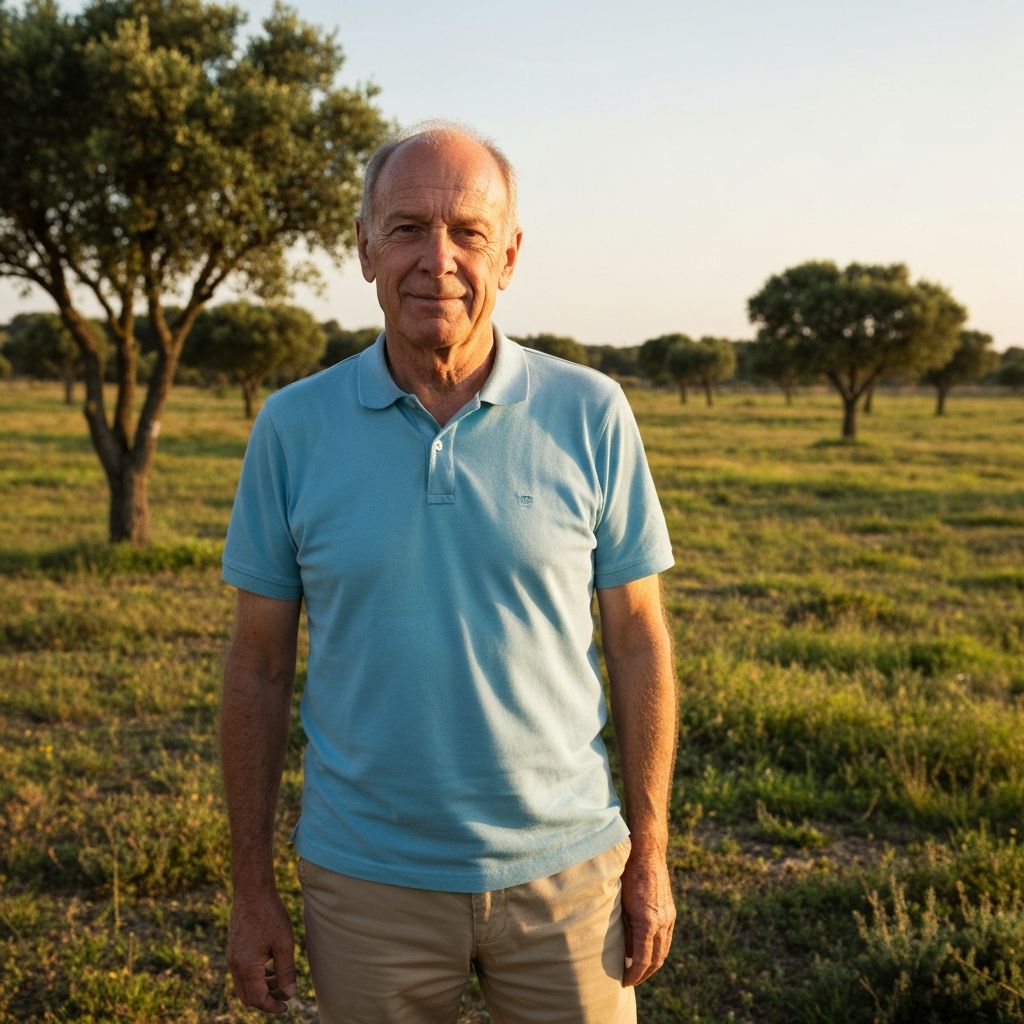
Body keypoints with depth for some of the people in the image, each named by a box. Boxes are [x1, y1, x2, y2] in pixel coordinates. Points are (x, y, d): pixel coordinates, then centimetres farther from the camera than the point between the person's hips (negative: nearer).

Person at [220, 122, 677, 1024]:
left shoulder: (590, 415, -6)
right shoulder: (292, 428, -5)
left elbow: (637, 640, -1)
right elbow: (260, 665, 1)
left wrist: (650, 855, -1)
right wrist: (252, 889, 2)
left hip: (563, 869, 0)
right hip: (368, 882, 1)